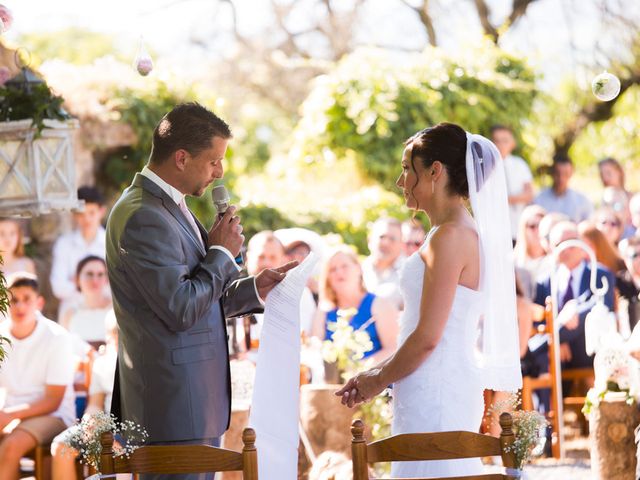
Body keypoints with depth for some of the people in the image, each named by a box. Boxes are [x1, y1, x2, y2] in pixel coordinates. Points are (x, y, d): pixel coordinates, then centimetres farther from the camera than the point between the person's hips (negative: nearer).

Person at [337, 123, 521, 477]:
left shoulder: (450, 236, -14)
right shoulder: (464, 233, 15)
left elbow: (427, 337, -17)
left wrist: (378, 381, -3)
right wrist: (380, 373, 15)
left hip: (435, 395, -9)